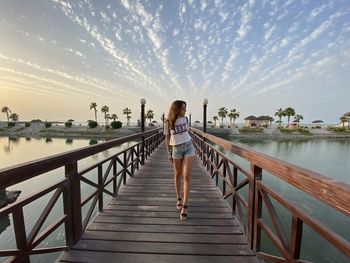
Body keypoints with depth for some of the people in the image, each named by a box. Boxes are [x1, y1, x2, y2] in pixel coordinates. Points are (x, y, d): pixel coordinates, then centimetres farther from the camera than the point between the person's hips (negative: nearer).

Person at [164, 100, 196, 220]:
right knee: (178, 175, 12)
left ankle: (185, 206, 3)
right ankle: (178, 198, 35)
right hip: (176, 149, -1)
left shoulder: (185, 119, 2)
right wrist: (169, 153, 2)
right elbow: (167, 138, 1)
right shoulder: (168, 122, -6)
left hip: (188, 147, 2)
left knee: (187, 176, -4)